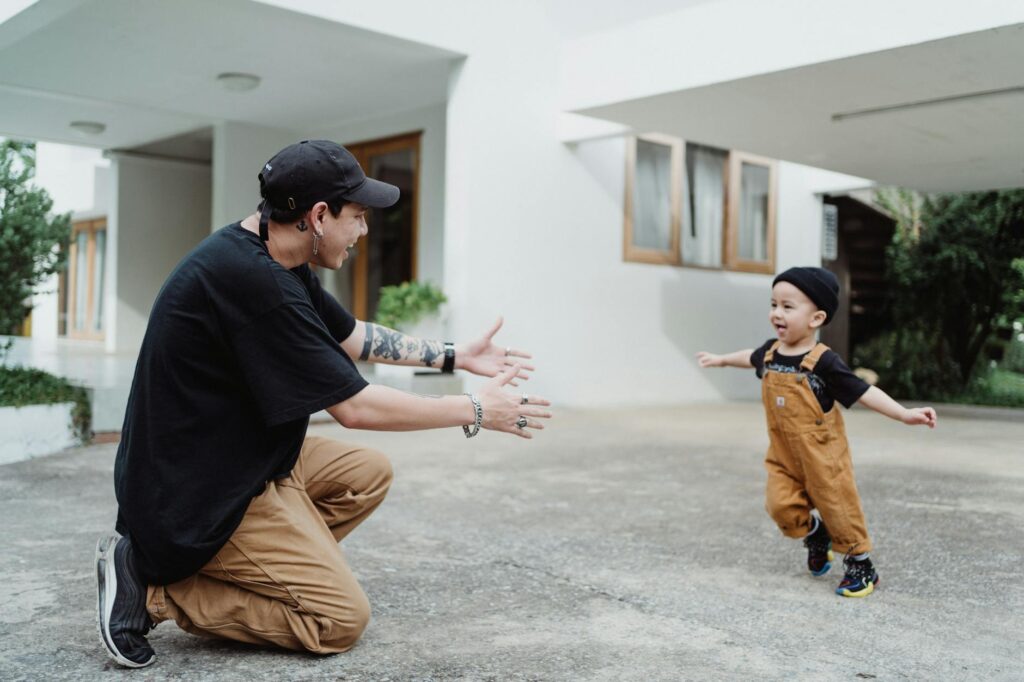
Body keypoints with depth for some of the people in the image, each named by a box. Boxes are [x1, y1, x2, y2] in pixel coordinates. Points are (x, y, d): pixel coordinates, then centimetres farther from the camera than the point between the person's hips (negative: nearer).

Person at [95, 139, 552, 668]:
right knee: (341, 620, -6)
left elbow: (353, 337, 18)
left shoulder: (278, 263, 3)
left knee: (368, 473, 15)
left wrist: (456, 357, 17)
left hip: (240, 456, 10)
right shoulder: (252, 280, -27)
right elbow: (353, 407, -22)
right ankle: (158, 587, -3)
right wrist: (475, 411, -12)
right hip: (199, 492, -10)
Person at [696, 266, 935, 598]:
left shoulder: (824, 362, -19)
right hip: (783, 457, 5)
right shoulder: (770, 352, -1)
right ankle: (816, 533, 27)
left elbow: (864, 392, -19)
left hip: (822, 456, -5)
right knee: (781, 506, -5)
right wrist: (721, 359, 40)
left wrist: (904, 413, -29)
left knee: (838, 509, 3)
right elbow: (752, 357, 24)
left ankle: (862, 566, 24)